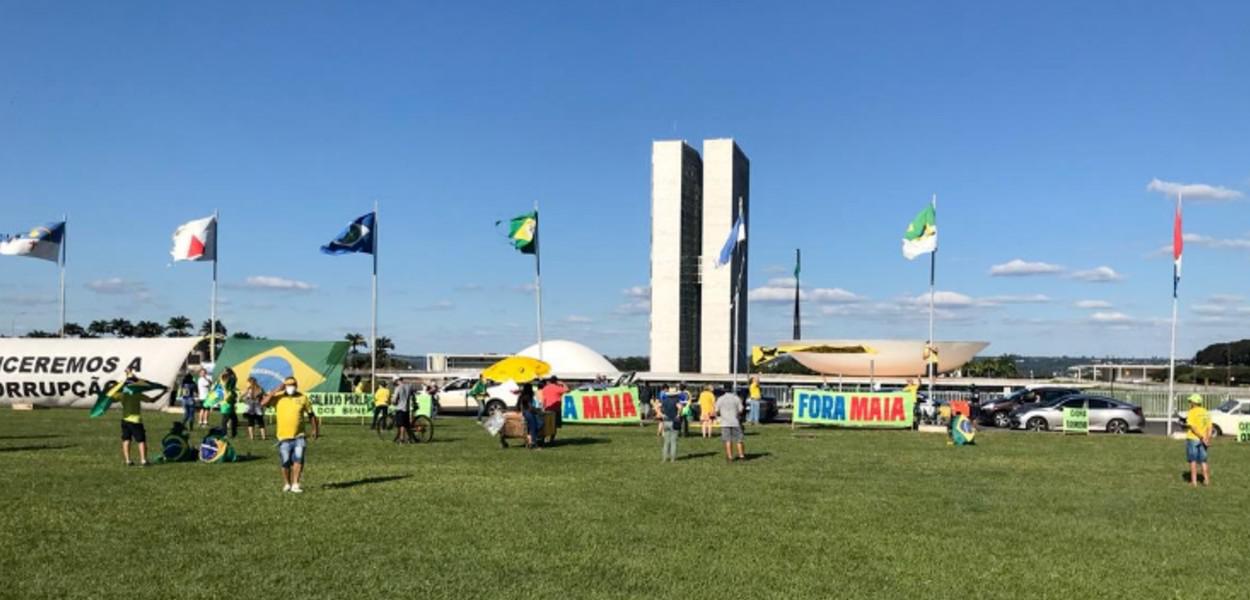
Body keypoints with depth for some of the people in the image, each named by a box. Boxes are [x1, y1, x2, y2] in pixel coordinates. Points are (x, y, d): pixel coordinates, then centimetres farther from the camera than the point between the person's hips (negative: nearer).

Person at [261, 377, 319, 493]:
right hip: (284, 437, 0)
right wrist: (277, 390, -16)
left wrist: (315, 429, 10)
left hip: (299, 436, 0)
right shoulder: (278, 397, 1)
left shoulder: (302, 398, 5)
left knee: (298, 459, -12)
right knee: (285, 462, 5)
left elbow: (311, 414, 12)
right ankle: (287, 484, 25)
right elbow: (264, 403, -16)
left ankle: (295, 484, -6)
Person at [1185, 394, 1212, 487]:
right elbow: (1209, 428, 4)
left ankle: (1194, 481, 1)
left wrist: (1201, 437, -18)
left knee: (1193, 461, 2)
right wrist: (1207, 439, -3)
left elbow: (1192, 427, -19)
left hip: (1192, 439, -5)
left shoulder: (1191, 413, -10)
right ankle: (1206, 480, 14)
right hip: (1203, 440, 5)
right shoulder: (1206, 413, 9)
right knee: (1203, 461, 15)